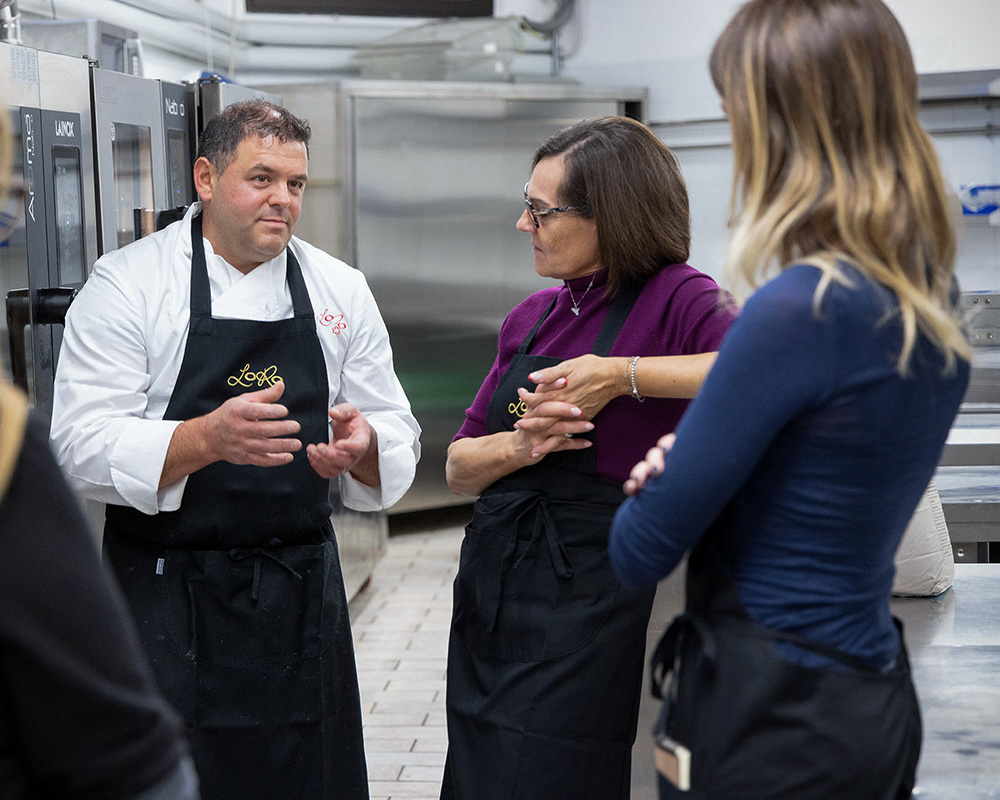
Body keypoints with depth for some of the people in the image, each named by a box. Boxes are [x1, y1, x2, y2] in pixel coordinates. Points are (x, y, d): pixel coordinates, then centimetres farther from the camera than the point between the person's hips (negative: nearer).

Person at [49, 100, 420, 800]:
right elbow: (83, 447, -12)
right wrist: (207, 439, -28)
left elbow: (396, 439, 10)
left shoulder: (341, 291, 7)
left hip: (303, 597, 4)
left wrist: (363, 446, -14)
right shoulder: (127, 283, -5)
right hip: (167, 597, -3)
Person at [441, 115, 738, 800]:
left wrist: (621, 374, -23)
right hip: (491, 590, 7)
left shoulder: (675, 300, -7)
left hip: (588, 607, -7)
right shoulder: (531, 317, 12)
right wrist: (519, 445, -10)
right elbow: (460, 469, 12)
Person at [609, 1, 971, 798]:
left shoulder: (802, 308, -24)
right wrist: (691, 456, -1)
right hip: (873, 696, 8)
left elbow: (640, 552, -17)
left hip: (770, 724, -8)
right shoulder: (932, 301, 2)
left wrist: (660, 482, 5)